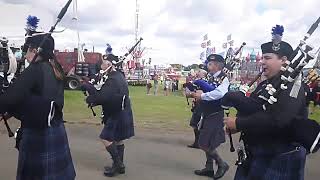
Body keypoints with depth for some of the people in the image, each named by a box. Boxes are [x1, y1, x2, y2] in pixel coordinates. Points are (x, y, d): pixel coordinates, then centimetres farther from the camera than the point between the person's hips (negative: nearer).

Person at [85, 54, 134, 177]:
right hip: (122, 113, 10)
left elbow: (103, 96, -31)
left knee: (106, 138, -5)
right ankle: (119, 166, 26)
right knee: (118, 139, 15)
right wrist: (95, 101, 0)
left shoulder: (113, 80, -21)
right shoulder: (119, 76, 12)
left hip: (117, 115, -10)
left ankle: (118, 165, 3)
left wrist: (89, 99, -14)